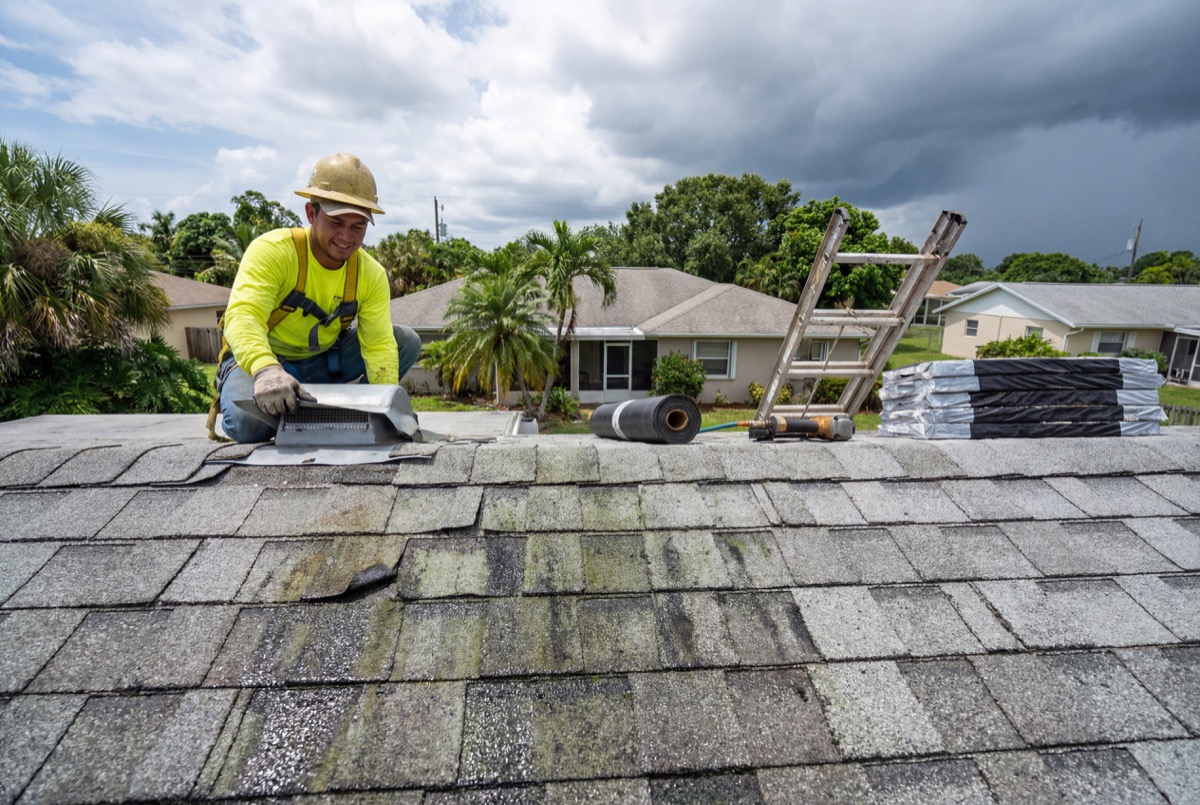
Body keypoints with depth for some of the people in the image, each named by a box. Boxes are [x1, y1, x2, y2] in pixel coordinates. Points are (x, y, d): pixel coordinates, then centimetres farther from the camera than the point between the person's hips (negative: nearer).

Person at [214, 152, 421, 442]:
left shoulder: (372, 274, -11)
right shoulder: (271, 250, -22)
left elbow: (379, 344, -18)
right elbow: (242, 317, -36)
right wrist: (266, 370, -58)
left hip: (324, 361, 4)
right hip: (258, 361, -4)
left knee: (407, 341, -11)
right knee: (247, 422, -35)